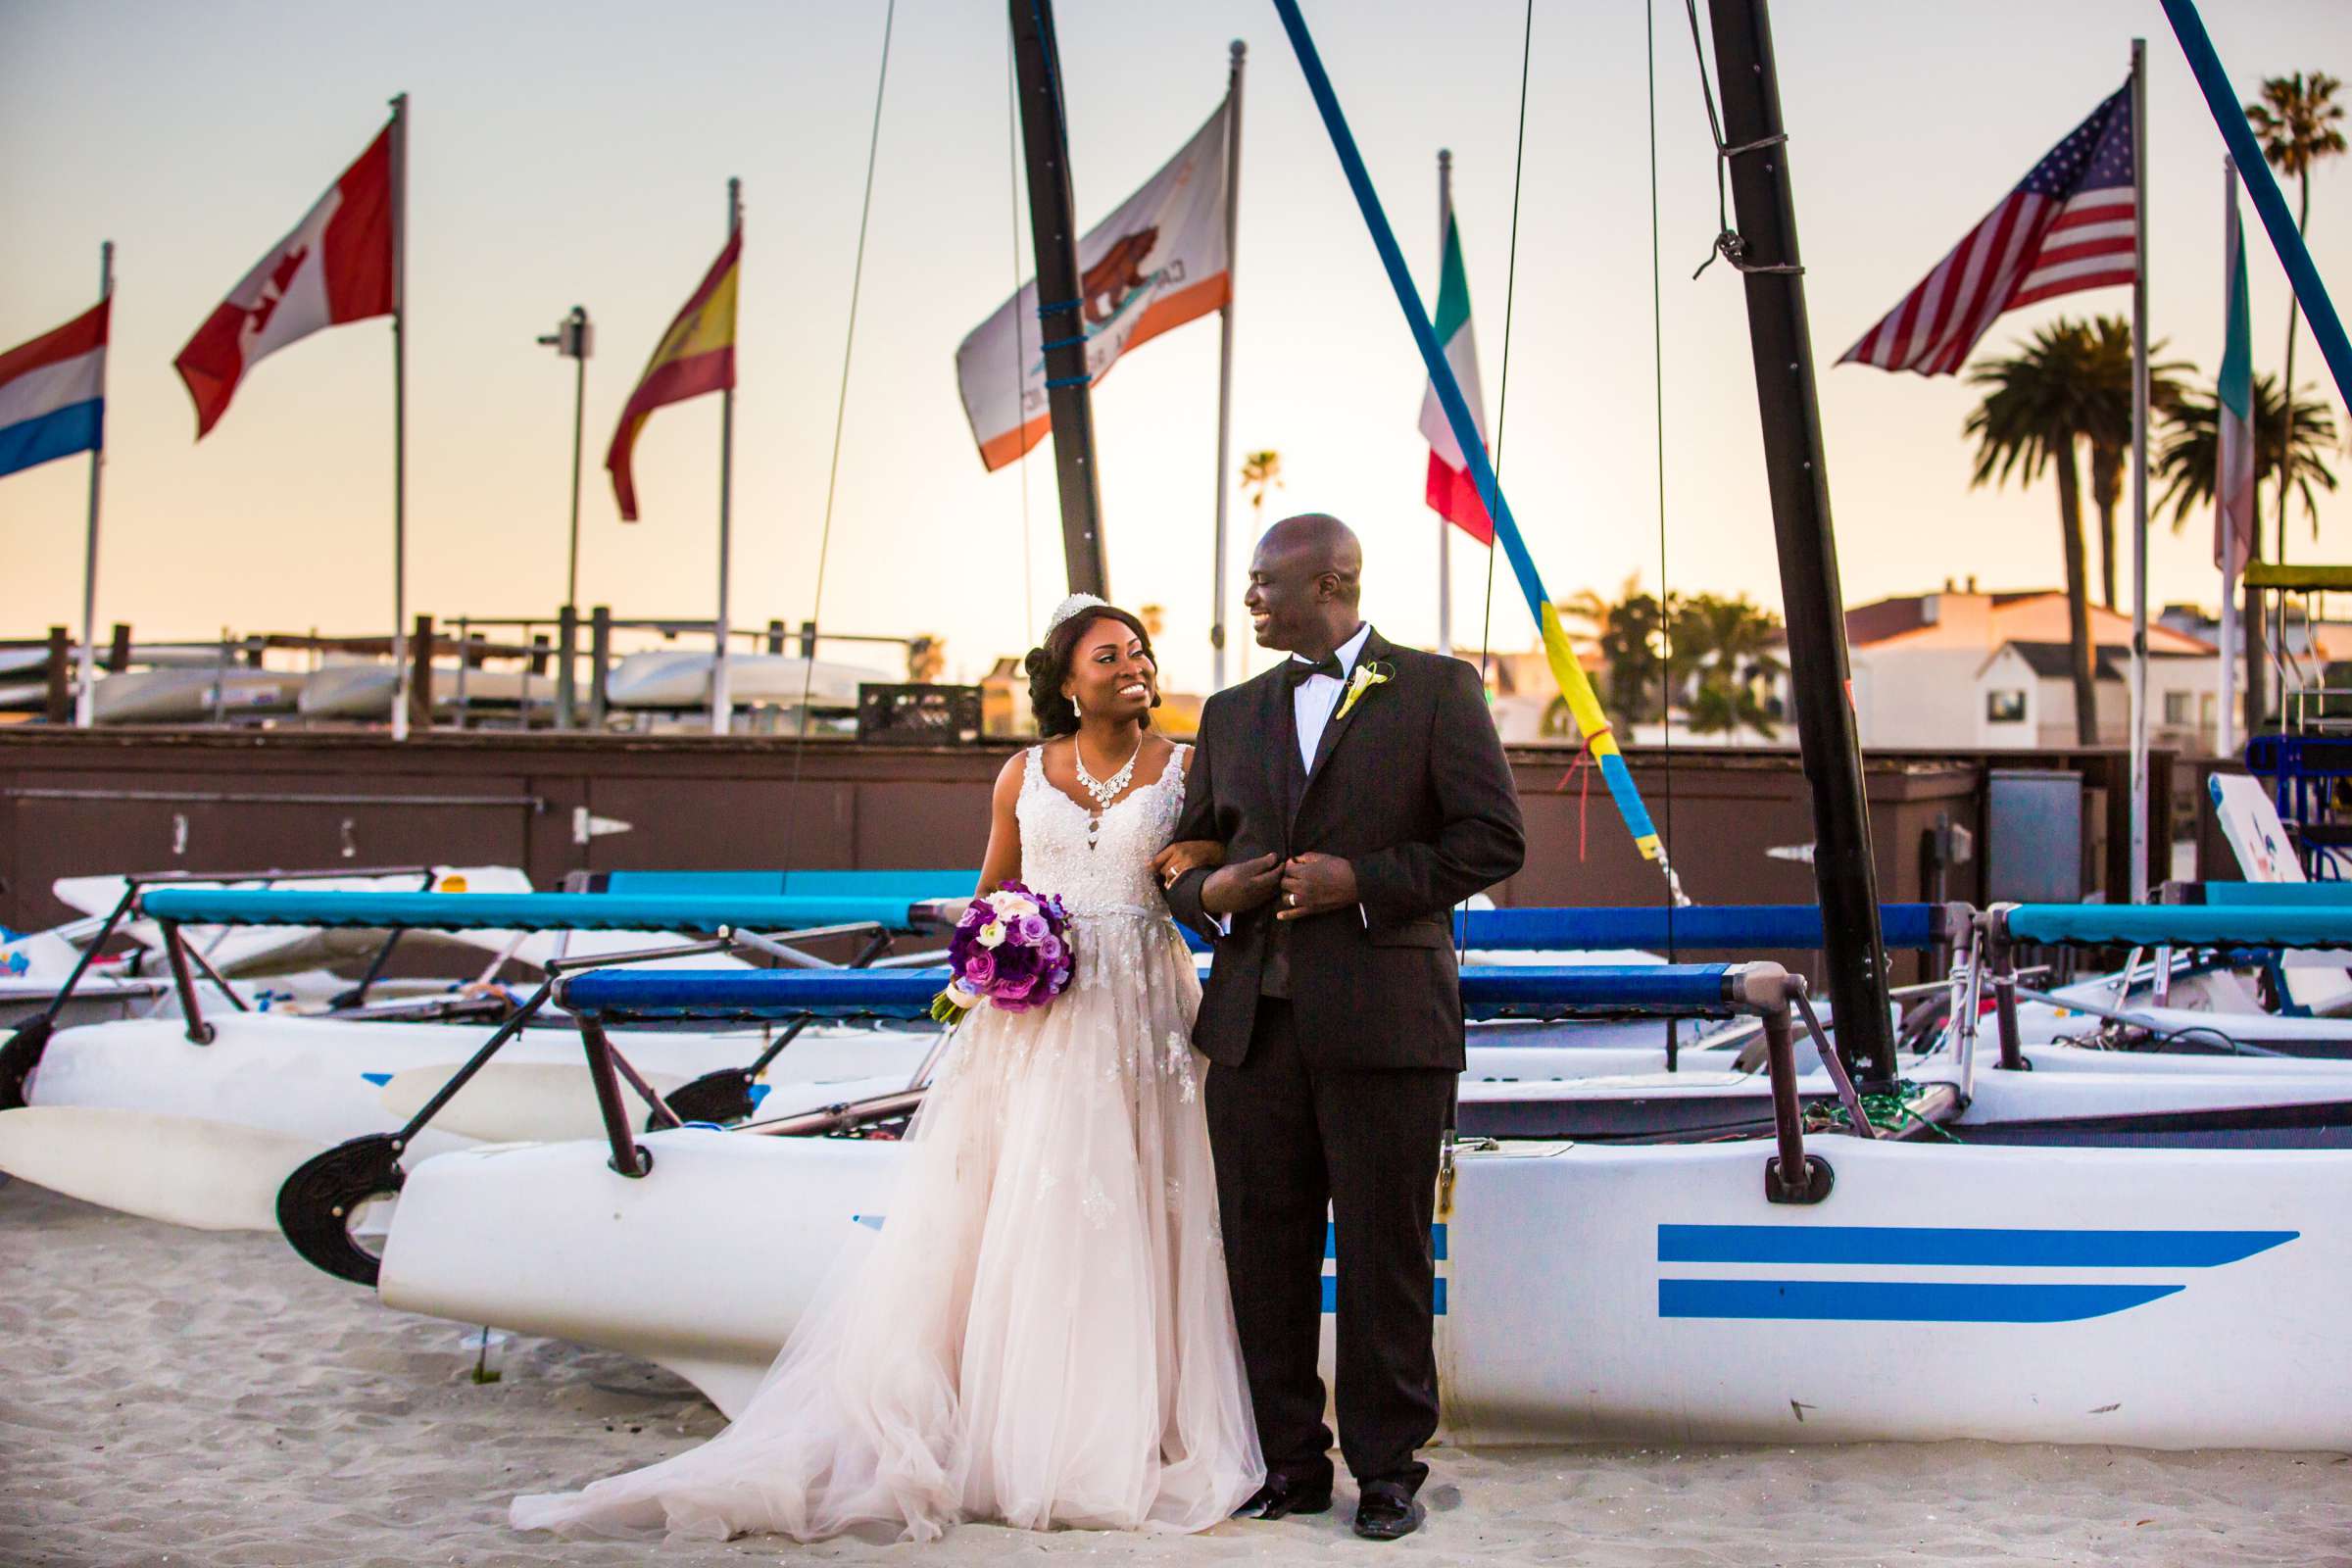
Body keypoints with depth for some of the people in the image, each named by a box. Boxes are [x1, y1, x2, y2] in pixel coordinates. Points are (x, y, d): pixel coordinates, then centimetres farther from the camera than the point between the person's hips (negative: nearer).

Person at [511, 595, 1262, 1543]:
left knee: (1122, 1224, -2)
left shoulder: (1184, 768, 7)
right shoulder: (1024, 775, 11)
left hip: (1136, 1013, -1)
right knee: (992, 1224, -1)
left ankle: (1114, 1445, 8)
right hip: (1033, 1014, 1)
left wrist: (1196, 870, -12)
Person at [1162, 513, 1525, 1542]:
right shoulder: (1231, 713, 17)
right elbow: (1186, 854, 21)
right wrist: (1210, 892, -3)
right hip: (1254, 1021, 5)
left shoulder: (1437, 690, 3)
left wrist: (1363, 880, -13)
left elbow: (1493, 837, -4)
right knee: (1264, 1251, 6)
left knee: (1385, 1252, 2)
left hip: (1384, 1021, -4)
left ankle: (1387, 1467, 15)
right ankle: (1290, 1462, 17)